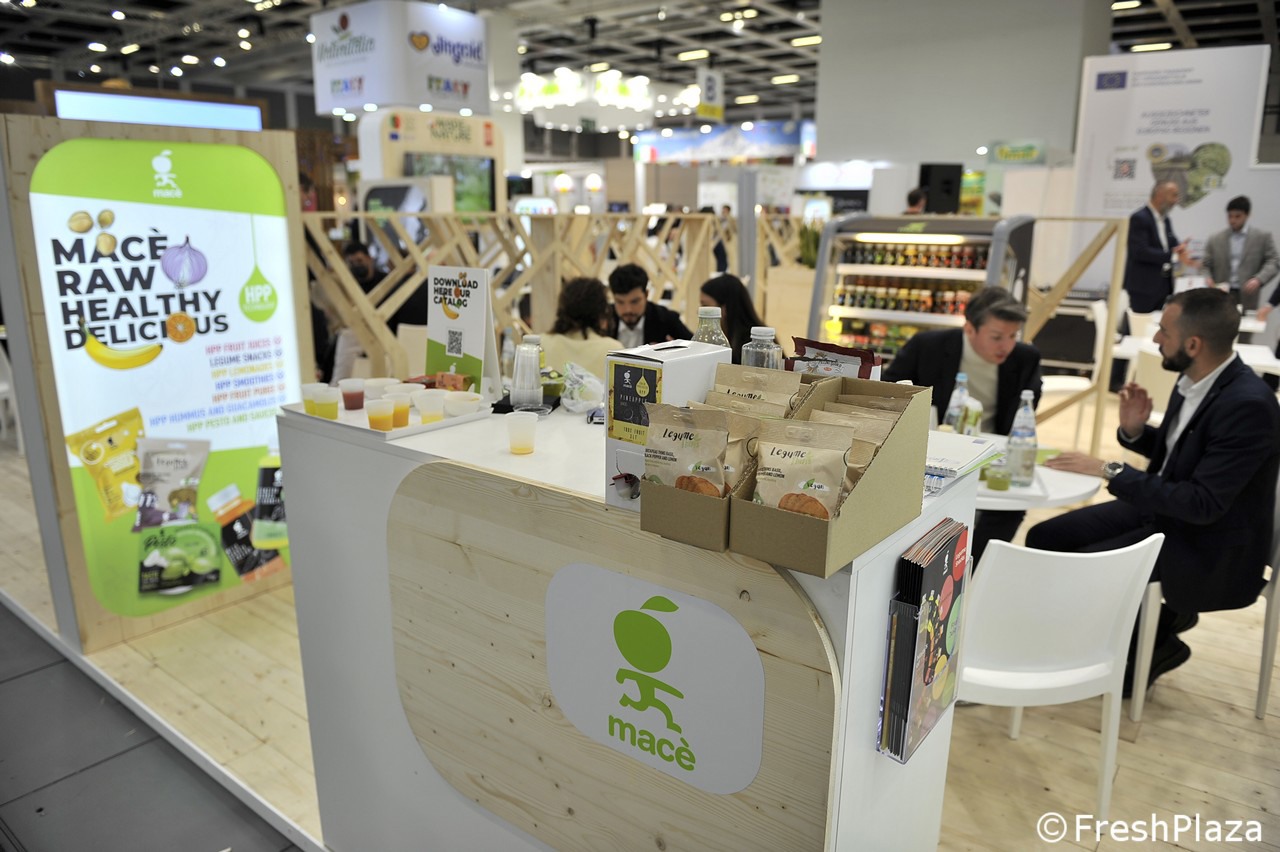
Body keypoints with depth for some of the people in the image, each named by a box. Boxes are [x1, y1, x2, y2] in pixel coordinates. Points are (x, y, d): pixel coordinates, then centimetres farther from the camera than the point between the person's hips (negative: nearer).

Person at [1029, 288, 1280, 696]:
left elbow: (1203, 504, -28)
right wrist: (1135, 431, -7)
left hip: (1210, 545, -9)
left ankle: (1154, 640, 7)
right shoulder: (1194, 380, -1)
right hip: (1162, 508, 9)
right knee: (1044, 539, 0)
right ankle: (1157, 616, 15)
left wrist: (1110, 471, -28)